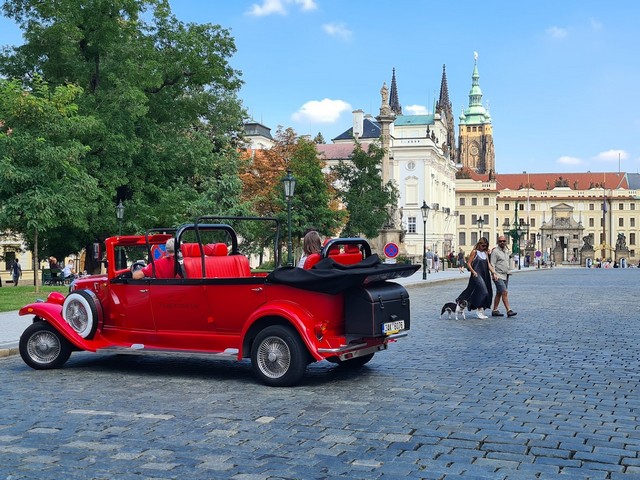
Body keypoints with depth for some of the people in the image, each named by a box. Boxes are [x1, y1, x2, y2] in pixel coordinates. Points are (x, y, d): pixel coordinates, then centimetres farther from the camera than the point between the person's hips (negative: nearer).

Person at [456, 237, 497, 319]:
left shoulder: (485, 253, 14)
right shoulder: (474, 252, -5)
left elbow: (488, 264, 9)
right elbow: (468, 263, -7)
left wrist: (493, 273, -4)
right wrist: (473, 272, -18)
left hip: (485, 276, 7)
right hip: (477, 275, -7)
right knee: (482, 291, -14)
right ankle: (480, 311, -8)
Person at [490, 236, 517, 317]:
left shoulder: (506, 250, 15)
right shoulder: (495, 251, -9)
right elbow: (492, 264, -13)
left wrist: (508, 272, 19)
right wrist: (494, 274, -21)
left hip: (505, 276, 8)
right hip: (498, 276, -8)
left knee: (499, 294, 10)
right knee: (505, 292, -14)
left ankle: (495, 310, 14)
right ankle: (509, 311, -16)